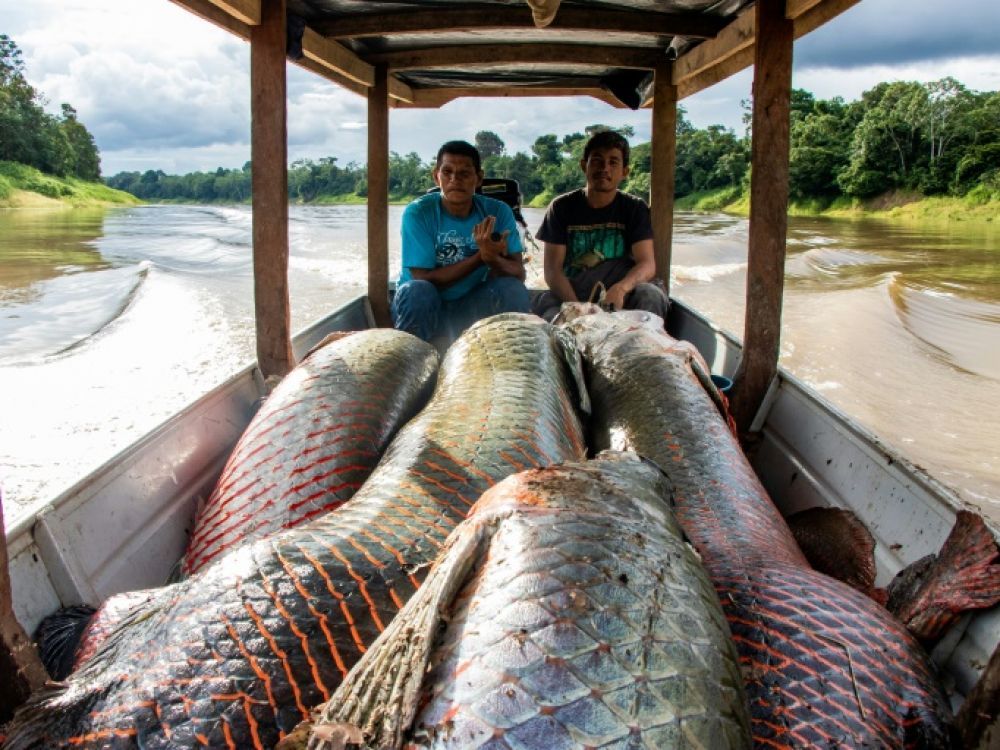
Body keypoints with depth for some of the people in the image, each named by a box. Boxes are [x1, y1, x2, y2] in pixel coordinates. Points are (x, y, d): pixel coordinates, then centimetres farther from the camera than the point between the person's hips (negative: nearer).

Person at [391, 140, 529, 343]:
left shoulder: (498, 212, -7)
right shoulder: (417, 213, -14)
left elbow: (518, 274, -12)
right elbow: (423, 280, -20)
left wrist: (493, 259, -36)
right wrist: (480, 257, -28)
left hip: (472, 307, 2)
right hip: (425, 308, -2)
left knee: (512, 290, -23)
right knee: (415, 291, -33)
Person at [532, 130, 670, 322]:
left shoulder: (635, 209, 3)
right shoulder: (562, 208, 1)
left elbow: (647, 264, -9)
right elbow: (552, 270, -7)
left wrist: (620, 288, -33)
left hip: (619, 299, 1)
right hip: (569, 296, -1)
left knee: (650, 294, -30)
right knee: (547, 302, -34)